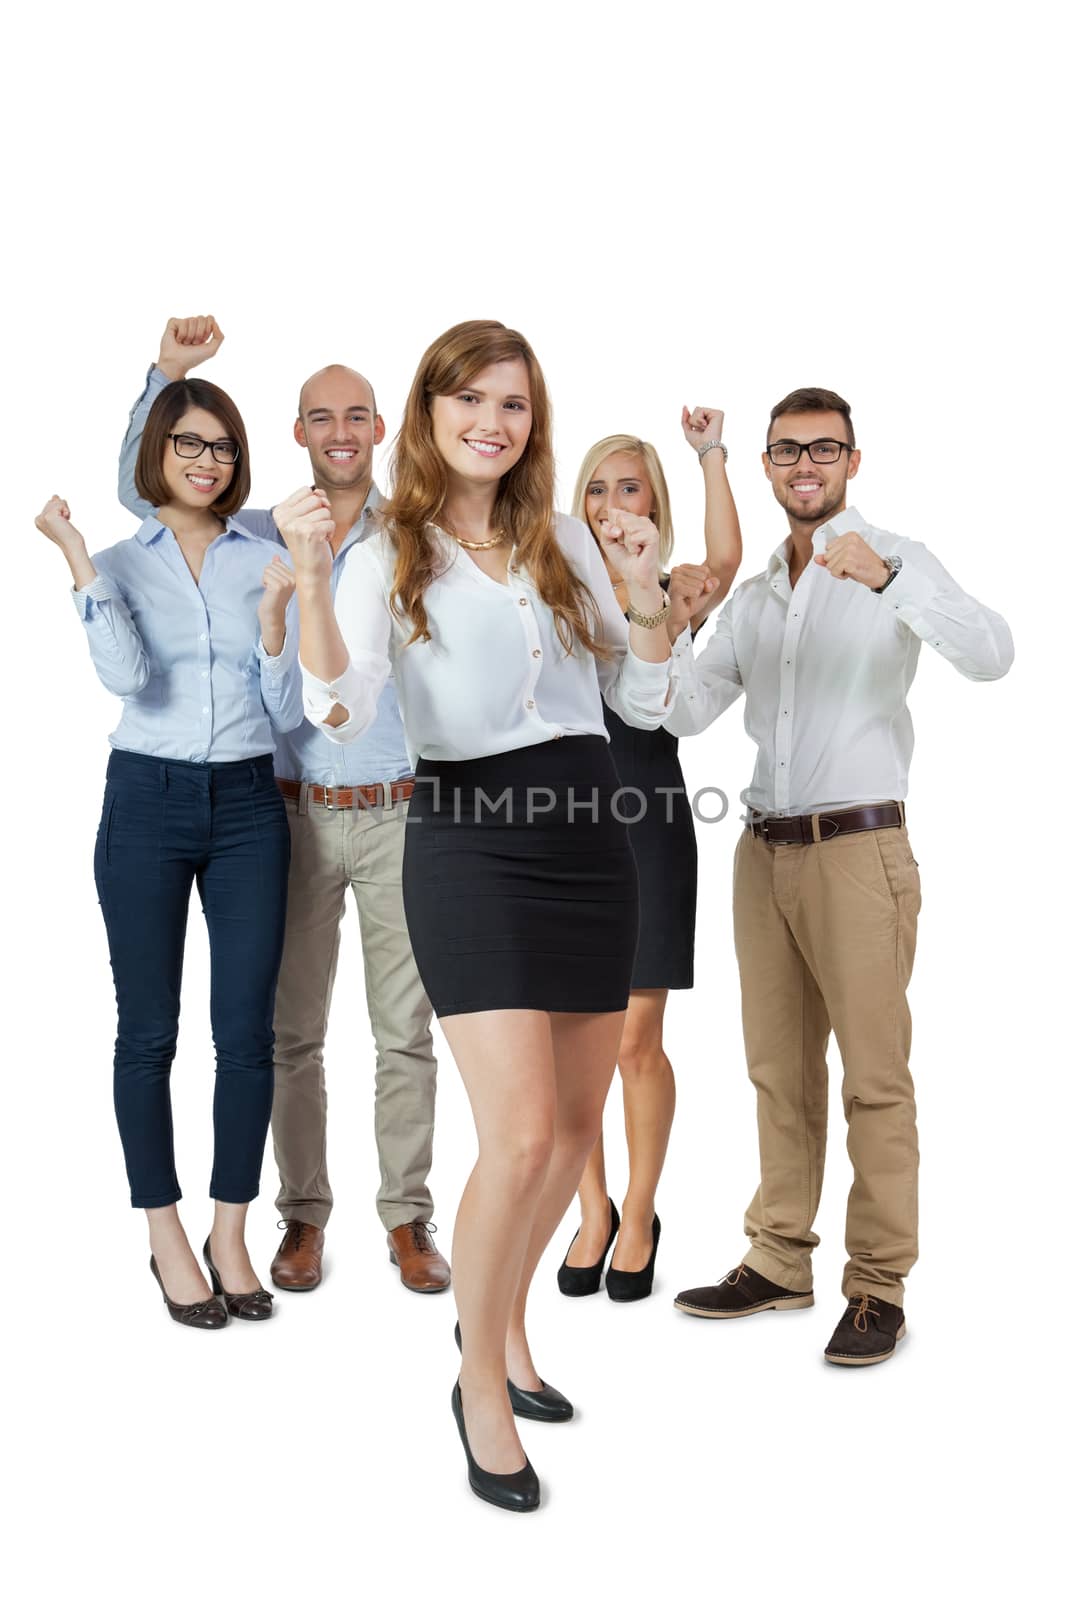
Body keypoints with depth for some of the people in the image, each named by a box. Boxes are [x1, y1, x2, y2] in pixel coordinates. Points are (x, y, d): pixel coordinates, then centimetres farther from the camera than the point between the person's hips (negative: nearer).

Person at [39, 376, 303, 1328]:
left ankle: (231, 1236, 17)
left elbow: (287, 714, 3)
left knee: (247, 1034, 1)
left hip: (247, 804, 1)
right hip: (148, 801, -1)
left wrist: (274, 612, -10)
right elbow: (125, 677, -13)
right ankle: (167, 1240, 19)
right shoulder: (119, 564, 5)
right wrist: (77, 561, -14)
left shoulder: (266, 563, 7)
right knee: (149, 1032, 4)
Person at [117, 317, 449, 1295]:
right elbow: (142, 490, 4)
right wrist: (169, 373, -5)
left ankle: (408, 1220, 16)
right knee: (293, 1031, 7)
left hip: (397, 814, 0)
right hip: (296, 813, 1)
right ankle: (304, 1218, 20)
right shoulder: (259, 538, 6)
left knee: (406, 1031, 4)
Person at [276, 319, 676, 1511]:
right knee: (521, 1137, -12)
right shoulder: (385, 557, 1)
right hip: (472, 844, -5)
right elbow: (339, 714, -15)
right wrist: (307, 569, -23)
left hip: (589, 839, 5)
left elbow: (645, 702, 11)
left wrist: (646, 589, -4)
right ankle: (480, 1383, 12)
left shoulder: (565, 539, 12)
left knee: (575, 1128, 12)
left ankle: (503, 1317, 38)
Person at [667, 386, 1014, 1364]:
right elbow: (683, 712, 10)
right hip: (764, 851, 6)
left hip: (857, 848, -6)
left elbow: (992, 655, -19)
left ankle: (879, 1288, 9)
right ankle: (780, 1263, 24)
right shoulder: (752, 596, 16)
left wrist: (885, 579, -30)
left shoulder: (896, 564, -2)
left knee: (875, 1077, -1)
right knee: (779, 1069, 13)